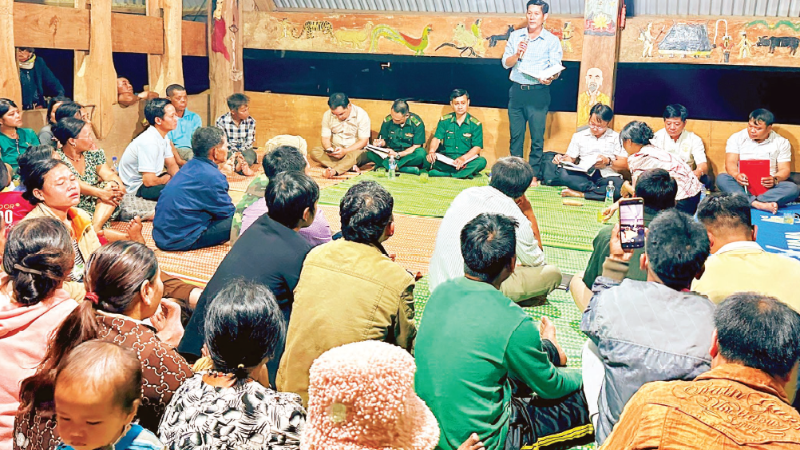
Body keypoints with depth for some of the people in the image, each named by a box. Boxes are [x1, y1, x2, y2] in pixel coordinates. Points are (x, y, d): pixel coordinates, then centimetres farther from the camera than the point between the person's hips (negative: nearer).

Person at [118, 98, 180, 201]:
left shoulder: (164, 137, 1)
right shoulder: (148, 142, -28)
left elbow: (171, 165, 9)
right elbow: (149, 181, -29)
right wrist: (166, 179, -9)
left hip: (147, 178, 10)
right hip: (136, 188, -10)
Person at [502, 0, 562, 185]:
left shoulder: (552, 40, 0)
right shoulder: (515, 36, 9)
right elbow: (505, 63, 6)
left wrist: (550, 78, -28)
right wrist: (517, 54, -14)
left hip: (538, 92, -3)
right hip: (517, 90, 3)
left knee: (537, 137, -1)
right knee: (515, 135, 7)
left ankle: (534, 175, 7)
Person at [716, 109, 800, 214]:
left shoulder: (781, 143, 8)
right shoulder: (736, 138, 6)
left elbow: (785, 169, 3)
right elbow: (730, 163, -4)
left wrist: (775, 179, -21)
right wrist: (736, 175, -28)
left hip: (768, 186, 1)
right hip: (742, 183, -1)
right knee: (721, 178, -31)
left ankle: (749, 201, -40)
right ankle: (758, 204, -48)